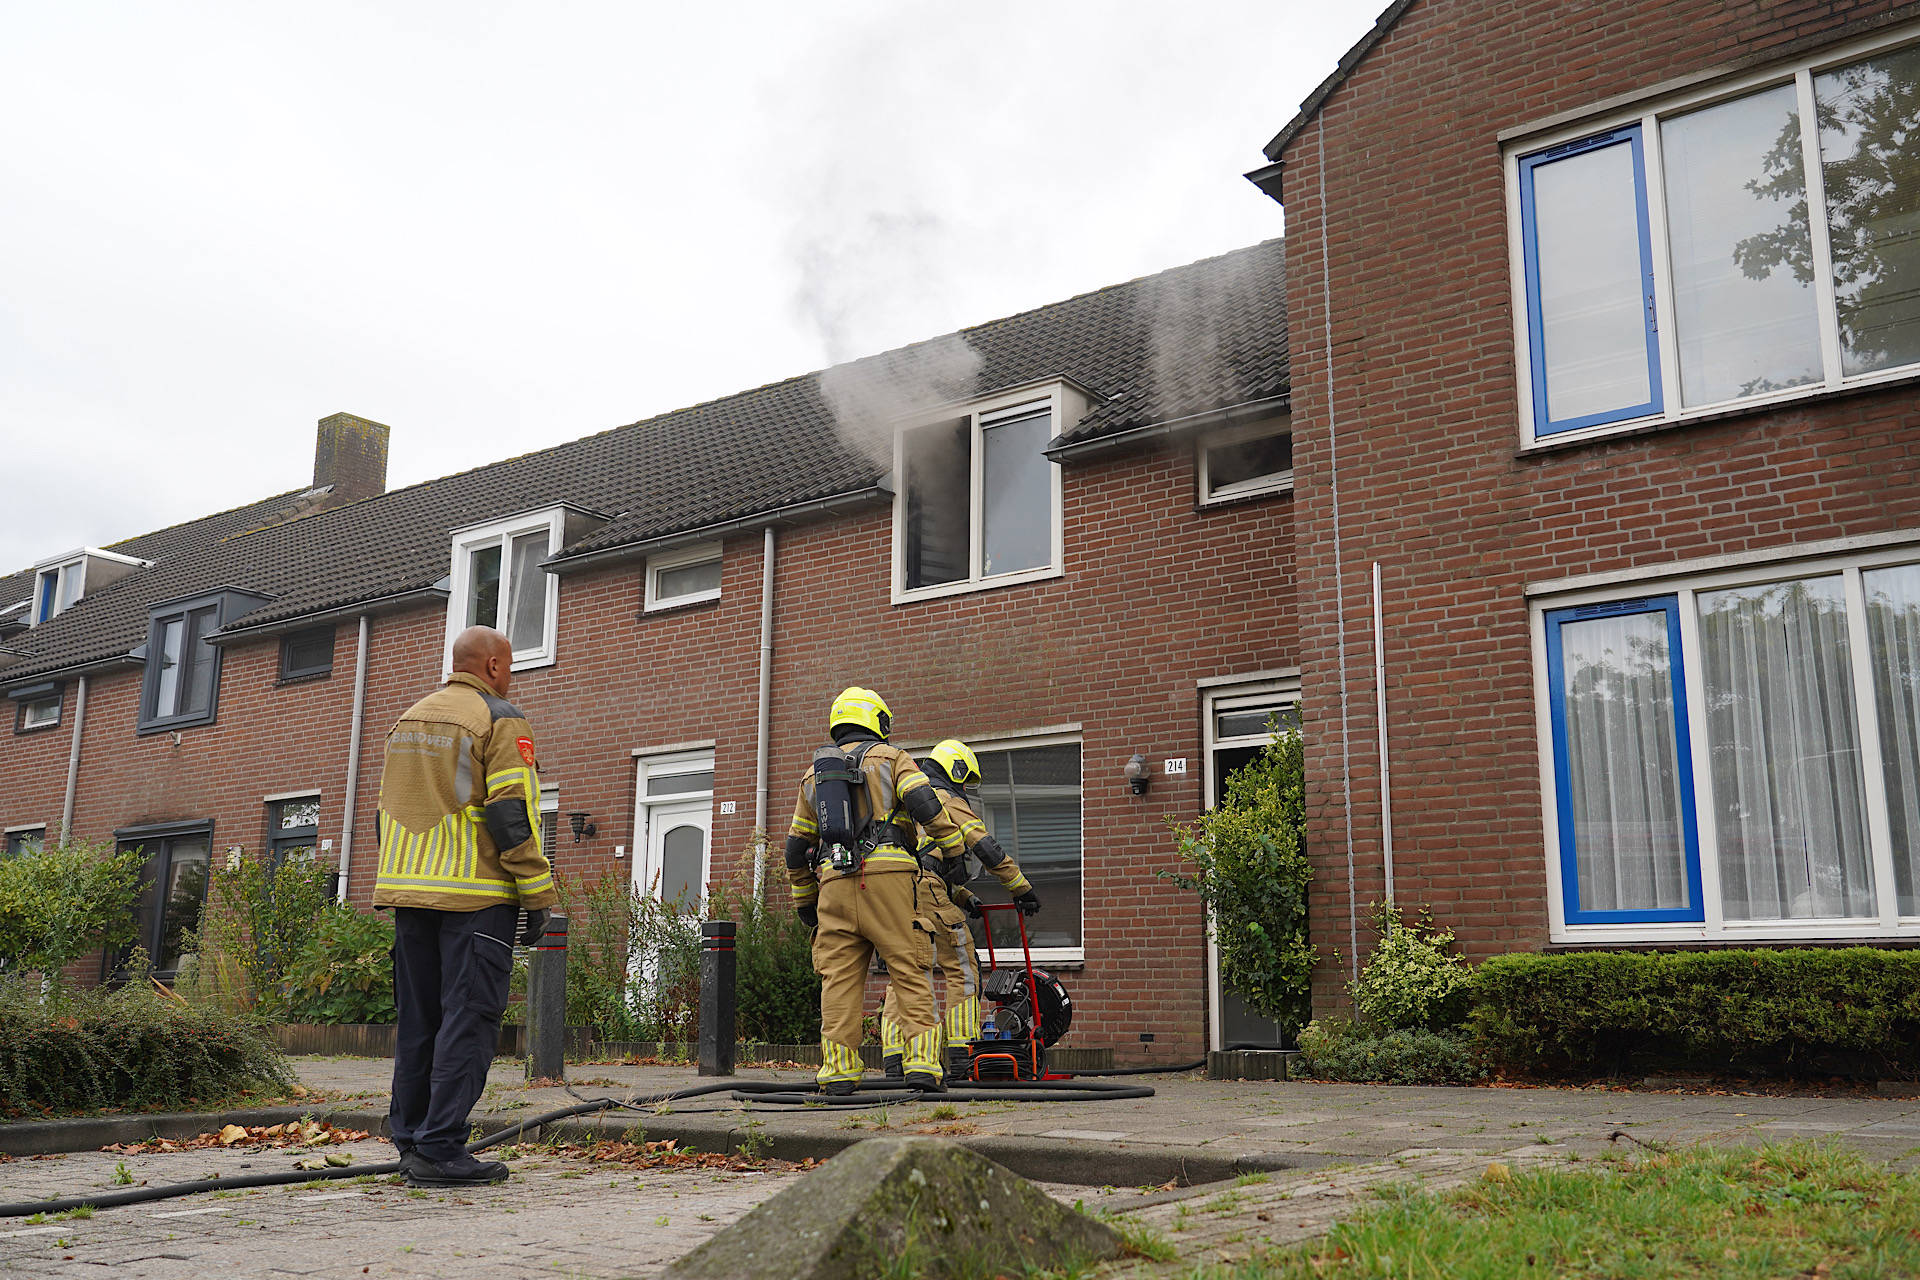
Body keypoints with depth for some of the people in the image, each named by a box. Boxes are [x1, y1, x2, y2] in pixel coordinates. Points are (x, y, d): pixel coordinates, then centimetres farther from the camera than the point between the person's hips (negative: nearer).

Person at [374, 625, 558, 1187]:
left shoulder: (408, 719, 19)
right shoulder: (500, 720, -6)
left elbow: (389, 808, 20)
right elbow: (513, 813, -14)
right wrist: (537, 896, -11)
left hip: (410, 891, 8)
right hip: (475, 894, -8)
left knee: (418, 1018, 13)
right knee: (468, 1019, -5)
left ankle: (411, 1140, 17)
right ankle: (441, 1148, -8)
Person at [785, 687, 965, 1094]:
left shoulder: (814, 773, 24)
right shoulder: (891, 757, 11)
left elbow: (796, 846, 25)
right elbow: (924, 803, -9)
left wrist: (804, 902, 32)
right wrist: (953, 850, -2)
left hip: (834, 881, 4)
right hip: (888, 876, -3)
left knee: (839, 977, 4)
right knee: (910, 972, -2)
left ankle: (838, 1071, 2)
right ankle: (922, 1064, -8)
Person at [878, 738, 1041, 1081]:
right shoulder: (949, 800, 5)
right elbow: (987, 849, -3)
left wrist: (964, 897, 37)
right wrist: (1022, 890, 4)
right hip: (927, 891, -7)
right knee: (962, 970, 2)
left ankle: (893, 1061, 2)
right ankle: (961, 1058, -2)